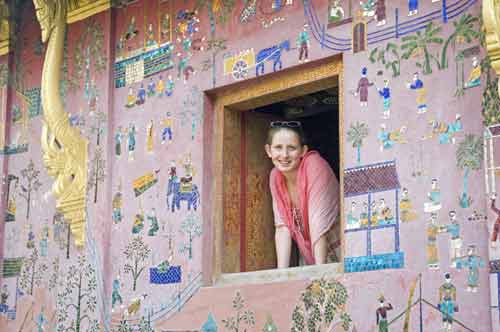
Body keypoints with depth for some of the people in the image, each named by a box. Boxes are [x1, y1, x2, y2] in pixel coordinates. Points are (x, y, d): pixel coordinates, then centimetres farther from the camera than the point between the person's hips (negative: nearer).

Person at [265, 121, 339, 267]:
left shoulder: (315, 166, -21)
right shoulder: (275, 176, -4)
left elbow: (318, 227, -25)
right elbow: (282, 227, -6)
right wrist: (281, 273, -14)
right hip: (308, 259, 5)